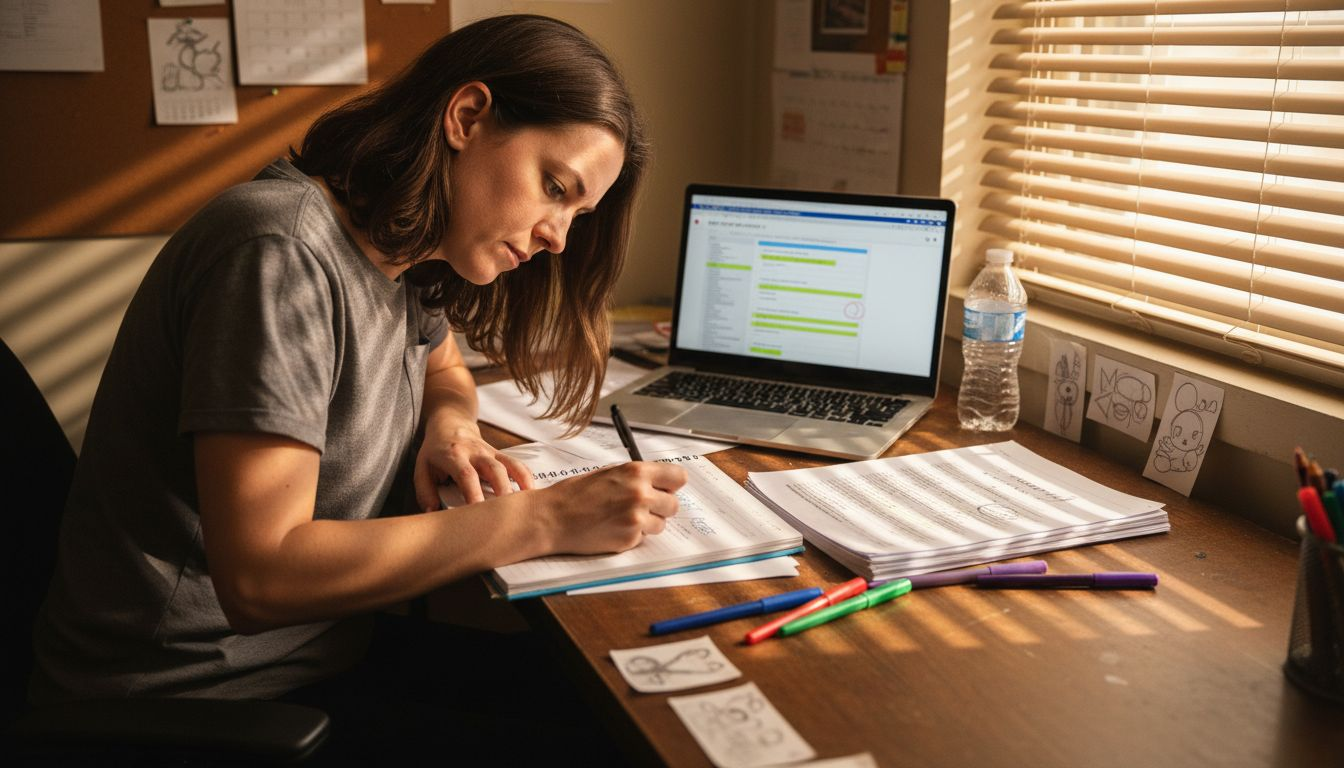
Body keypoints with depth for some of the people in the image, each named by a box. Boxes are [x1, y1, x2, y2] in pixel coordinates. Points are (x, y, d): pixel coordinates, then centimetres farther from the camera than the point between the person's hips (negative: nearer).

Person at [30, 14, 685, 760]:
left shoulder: (406, 260, 1)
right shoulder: (281, 253, -23)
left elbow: (444, 370, 23)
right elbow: (261, 574, -27)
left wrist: (450, 423, -2)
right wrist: (545, 518, -27)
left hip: (318, 655, 8)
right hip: (191, 700, -7)